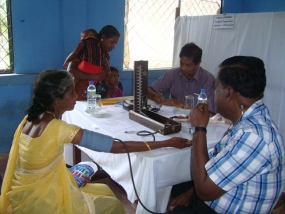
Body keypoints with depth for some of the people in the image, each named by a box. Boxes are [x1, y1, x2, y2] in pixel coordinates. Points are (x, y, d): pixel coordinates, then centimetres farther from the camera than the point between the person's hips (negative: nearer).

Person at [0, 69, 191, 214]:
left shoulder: (31, 118, -3)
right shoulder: (58, 128, -28)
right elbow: (117, 147, -28)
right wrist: (167, 143, -23)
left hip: (28, 194, 8)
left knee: (106, 191, 17)